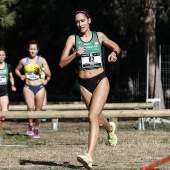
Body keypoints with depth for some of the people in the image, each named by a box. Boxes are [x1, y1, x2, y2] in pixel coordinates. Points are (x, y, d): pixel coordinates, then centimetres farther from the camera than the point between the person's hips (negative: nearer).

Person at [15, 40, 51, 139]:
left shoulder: (41, 60, -2)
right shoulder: (23, 61, 4)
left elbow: (48, 74, -5)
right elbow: (17, 70, 22)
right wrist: (21, 76, 5)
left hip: (39, 87, 0)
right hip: (28, 87, 0)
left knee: (38, 110, 6)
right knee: (30, 107, -23)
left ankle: (36, 129, 25)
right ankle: (30, 125, -3)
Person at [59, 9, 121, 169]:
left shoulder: (99, 36, 2)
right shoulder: (72, 39, 0)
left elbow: (115, 46, 18)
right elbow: (62, 63, -5)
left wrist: (114, 53, -5)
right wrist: (75, 54, -21)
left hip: (100, 81, -2)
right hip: (84, 83, 2)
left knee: (93, 117, -19)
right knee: (98, 119, 17)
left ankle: (89, 156, -26)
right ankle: (110, 128, 55)